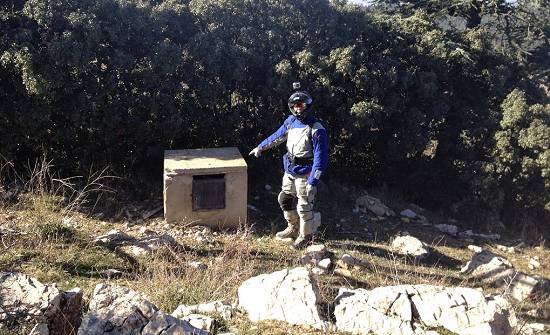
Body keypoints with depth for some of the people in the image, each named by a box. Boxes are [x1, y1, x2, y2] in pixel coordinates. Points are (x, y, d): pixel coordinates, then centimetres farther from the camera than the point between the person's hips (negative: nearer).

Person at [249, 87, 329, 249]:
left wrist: (313, 182, -26)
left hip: (304, 174, -8)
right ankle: (293, 228, 38)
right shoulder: (291, 121, 1)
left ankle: (306, 235, 23)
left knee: (304, 206, 2)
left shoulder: (317, 130, -21)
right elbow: (277, 136, 19)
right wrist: (260, 147, 26)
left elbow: (320, 159, -22)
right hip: (290, 170, 8)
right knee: (285, 199, 19)